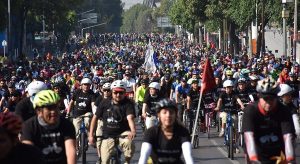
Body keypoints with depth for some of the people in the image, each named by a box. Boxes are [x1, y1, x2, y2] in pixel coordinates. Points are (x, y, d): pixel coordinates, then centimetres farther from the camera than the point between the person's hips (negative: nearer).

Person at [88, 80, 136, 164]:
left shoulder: (128, 104, -11)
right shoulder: (105, 103, -3)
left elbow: (130, 118, -29)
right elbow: (95, 118, 3)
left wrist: (133, 130, -49)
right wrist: (91, 135, -4)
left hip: (123, 133, -2)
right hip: (108, 136, 2)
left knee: (129, 142, -36)